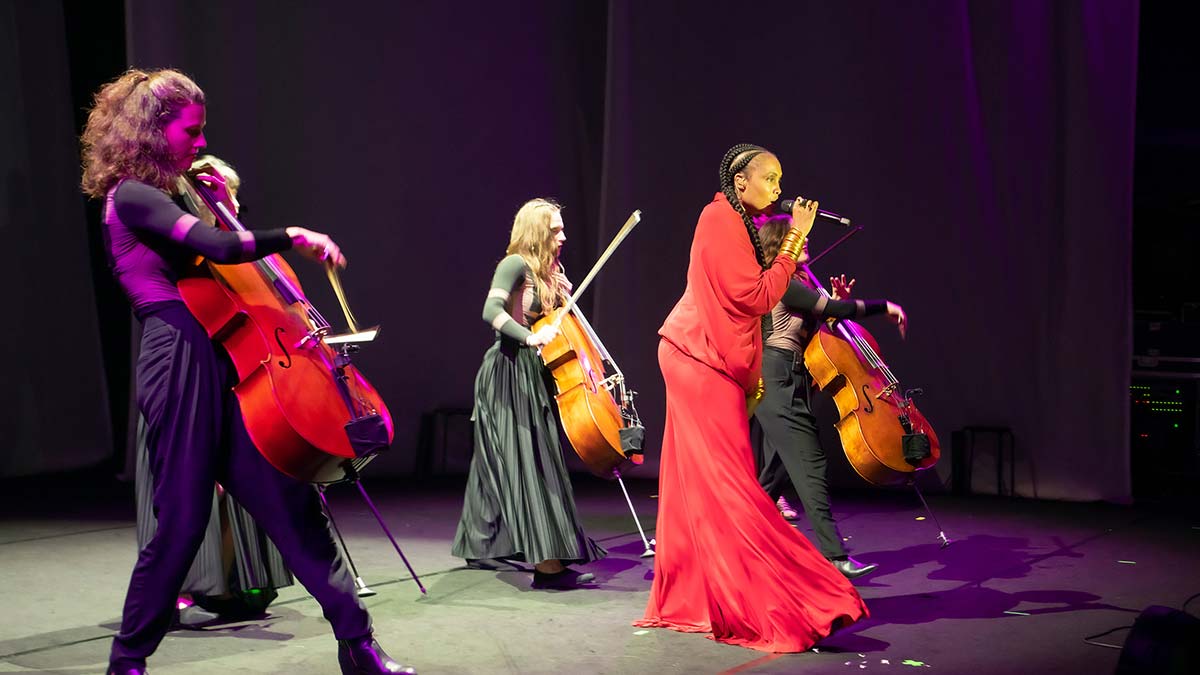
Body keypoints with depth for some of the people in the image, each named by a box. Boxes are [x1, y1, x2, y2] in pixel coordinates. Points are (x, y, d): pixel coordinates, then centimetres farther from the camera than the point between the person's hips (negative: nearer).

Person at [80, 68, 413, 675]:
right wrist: (290, 235, -9)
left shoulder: (158, 198, 20)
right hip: (180, 363, -9)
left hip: (220, 364, 9)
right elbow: (221, 248, -22)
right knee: (182, 520, -4)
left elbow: (218, 249, 26)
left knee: (290, 500, 3)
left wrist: (224, 206, 14)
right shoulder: (131, 197, -8)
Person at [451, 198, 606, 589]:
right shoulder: (515, 265, -10)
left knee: (504, 465, 15)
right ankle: (548, 563, -17)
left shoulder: (547, 272, 15)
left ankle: (482, 547, 27)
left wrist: (563, 290, 0)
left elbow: (556, 320, 13)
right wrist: (529, 337, -36)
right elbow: (491, 310, -25)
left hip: (530, 377, 9)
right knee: (528, 464, -13)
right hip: (510, 374, -9)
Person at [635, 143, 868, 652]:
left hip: (703, 363, 10)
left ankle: (687, 600, 16)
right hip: (703, 363, -10)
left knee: (697, 488, 11)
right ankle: (777, 608, -8)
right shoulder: (722, 221, -13)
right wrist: (792, 242, -14)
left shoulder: (733, 221, 17)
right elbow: (756, 298, -18)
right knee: (728, 487, -9)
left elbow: (749, 296, 14)